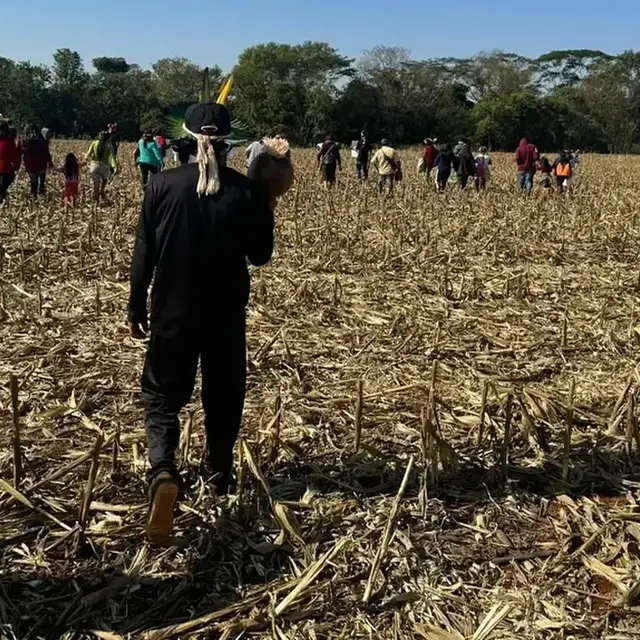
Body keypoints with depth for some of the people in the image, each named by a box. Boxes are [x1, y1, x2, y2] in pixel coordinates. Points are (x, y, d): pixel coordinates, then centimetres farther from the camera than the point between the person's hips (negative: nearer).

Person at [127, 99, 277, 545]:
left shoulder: (163, 185, -8)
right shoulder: (248, 191, -8)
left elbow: (145, 252, -4)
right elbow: (260, 255, -1)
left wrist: (136, 306, 6)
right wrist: (266, 213, 13)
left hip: (173, 310, -1)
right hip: (227, 314, 1)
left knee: (162, 393, 9)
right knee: (223, 397, 19)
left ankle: (163, 470, -15)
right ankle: (220, 475, 32)